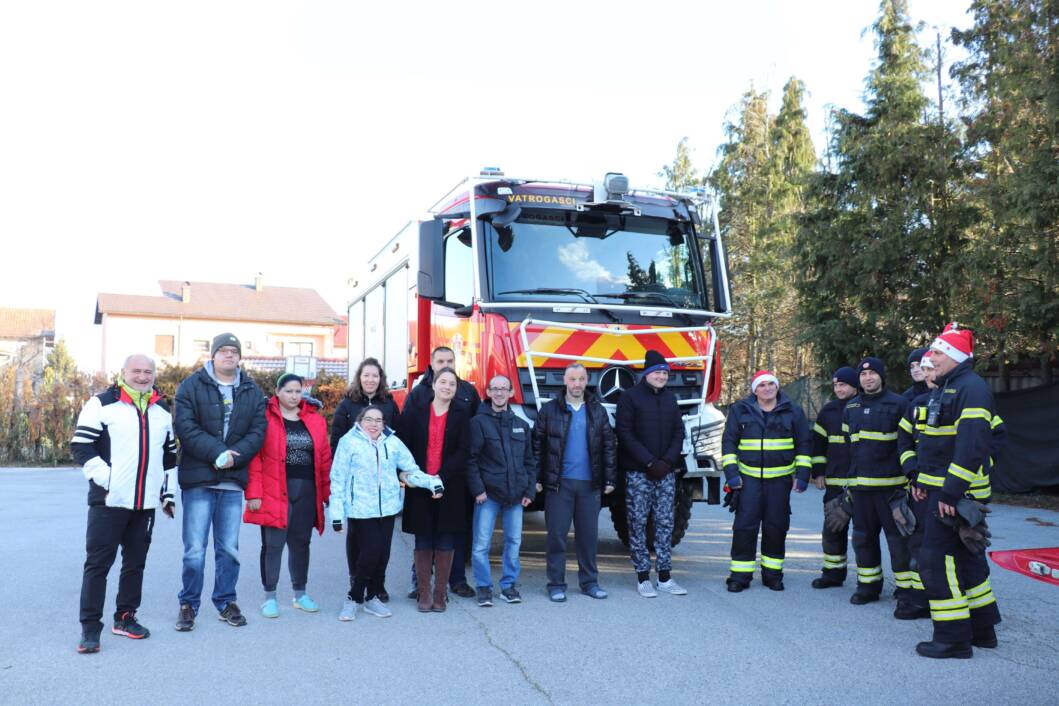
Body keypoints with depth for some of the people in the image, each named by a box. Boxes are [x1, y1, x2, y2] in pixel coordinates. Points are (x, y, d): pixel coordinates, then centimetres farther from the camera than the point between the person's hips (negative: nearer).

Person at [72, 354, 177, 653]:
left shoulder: (162, 410, 15)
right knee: (98, 563, -2)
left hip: (146, 504, 5)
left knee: (135, 562, 12)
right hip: (109, 501, -5)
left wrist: (169, 493, 16)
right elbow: (81, 446, -7)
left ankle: (125, 617, 24)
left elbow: (170, 454, 21)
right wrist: (105, 480, -14)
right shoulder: (102, 404, -2)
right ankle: (90, 626, 4)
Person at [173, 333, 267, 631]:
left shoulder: (252, 391, 10)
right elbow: (185, 427, -10)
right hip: (198, 479, -3)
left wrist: (234, 456, -12)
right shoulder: (191, 386, 0)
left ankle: (226, 602, 24)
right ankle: (188, 604, 15)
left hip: (233, 481, 3)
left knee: (229, 548, 11)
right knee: (195, 549, -1)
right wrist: (216, 453, -17)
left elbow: (257, 431, 3)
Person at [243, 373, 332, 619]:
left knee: (301, 543, 13)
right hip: (274, 492, -4)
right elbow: (254, 457, -7)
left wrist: (327, 492, 6)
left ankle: (300, 594, 26)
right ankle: (269, 597, 14)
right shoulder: (265, 417, -3)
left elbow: (324, 458, 10)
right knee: (273, 544, 0)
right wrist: (254, 493, -12)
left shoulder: (315, 420, 9)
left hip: (306, 491, 4)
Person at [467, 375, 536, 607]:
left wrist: (530, 490, 7)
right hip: (488, 494, -4)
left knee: (513, 542, 9)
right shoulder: (479, 422, -2)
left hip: (515, 495, 4)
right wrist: (477, 489, -12)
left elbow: (529, 461, 15)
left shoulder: (520, 425, 13)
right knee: (481, 545, -3)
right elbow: (471, 459, -6)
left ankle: (509, 585, 23)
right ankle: (484, 587, 11)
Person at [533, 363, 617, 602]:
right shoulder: (549, 410, 1)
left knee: (588, 535, 9)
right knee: (557, 534, 1)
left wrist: (610, 478, 4)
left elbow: (609, 445, 9)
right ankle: (556, 584, 12)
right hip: (559, 483, -2)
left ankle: (589, 582, 21)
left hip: (590, 483, 2)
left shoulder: (597, 410, 7)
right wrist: (537, 478, -3)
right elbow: (537, 446, 2)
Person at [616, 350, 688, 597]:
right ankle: (643, 578, 6)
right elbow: (625, 433, -9)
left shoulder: (670, 399, 14)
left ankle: (665, 577, 12)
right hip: (638, 472, -5)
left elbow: (678, 433, 12)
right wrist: (650, 462, -13)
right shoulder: (630, 397, -3)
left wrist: (667, 461, -4)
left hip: (666, 471, 5)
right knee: (638, 523, 0)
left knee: (665, 523, 5)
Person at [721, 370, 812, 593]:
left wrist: (802, 474, 3)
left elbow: (804, 445, 10)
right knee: (745, 526, -5)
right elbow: (728, 442, 6)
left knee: (776, 526, 6)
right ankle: (740, 574, 3)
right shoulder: (740, 410, 4)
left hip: (780, 479, 1)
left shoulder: (792, 412, 6)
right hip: (749, 478, -1)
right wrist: (731, 472, -3)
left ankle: (772, 572, 19)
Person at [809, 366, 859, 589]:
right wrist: (818, 472, 9)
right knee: (832, 528, 8)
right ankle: (833, 572, 20)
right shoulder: (828, 411, 10)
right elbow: (818, 443, 15)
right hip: (835, 482, 4)